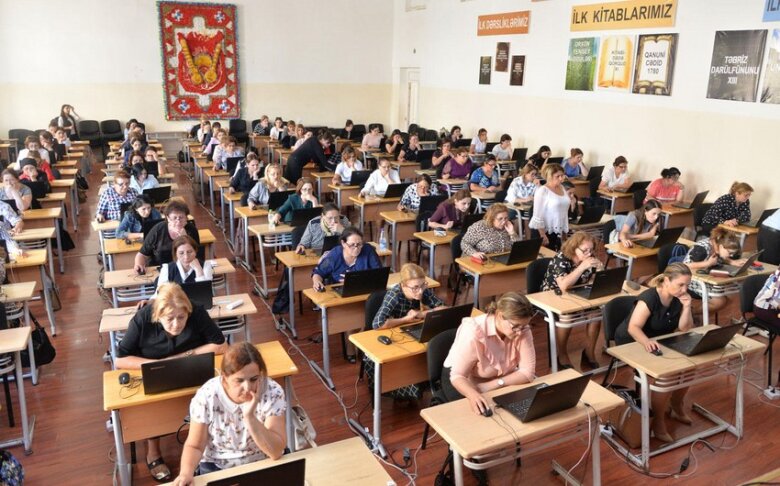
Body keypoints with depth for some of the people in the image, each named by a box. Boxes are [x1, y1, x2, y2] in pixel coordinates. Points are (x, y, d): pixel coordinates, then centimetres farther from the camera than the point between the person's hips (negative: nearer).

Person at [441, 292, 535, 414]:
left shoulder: (522, 330, -21)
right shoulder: (474, 332, -33)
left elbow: (528, 372, -19)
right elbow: (457, 376, -31)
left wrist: (493, 385, -27)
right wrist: (474, 395, -50)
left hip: (500, 379, 4)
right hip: (465, 381, -4)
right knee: (478, 409, -28)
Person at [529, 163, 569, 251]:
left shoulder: (562, 188, 7)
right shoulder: (542, 191, -15)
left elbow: (564, 211, 15)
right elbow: (538, 216, -17)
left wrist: (565, 230, 16)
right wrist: (543, 236, -18)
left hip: (557, 231, 7)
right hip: (543, 231, -7)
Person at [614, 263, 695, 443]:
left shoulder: (679, 297, -7)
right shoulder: (649, 298, -27)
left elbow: (685, 329, -6)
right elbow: (633, 327, -37)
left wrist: (686, 307, -22)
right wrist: (647, 342, -57)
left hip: (658, 342, 7)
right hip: (632, 344, -7)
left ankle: (677, 406, 16)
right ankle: (658, 421, -10)